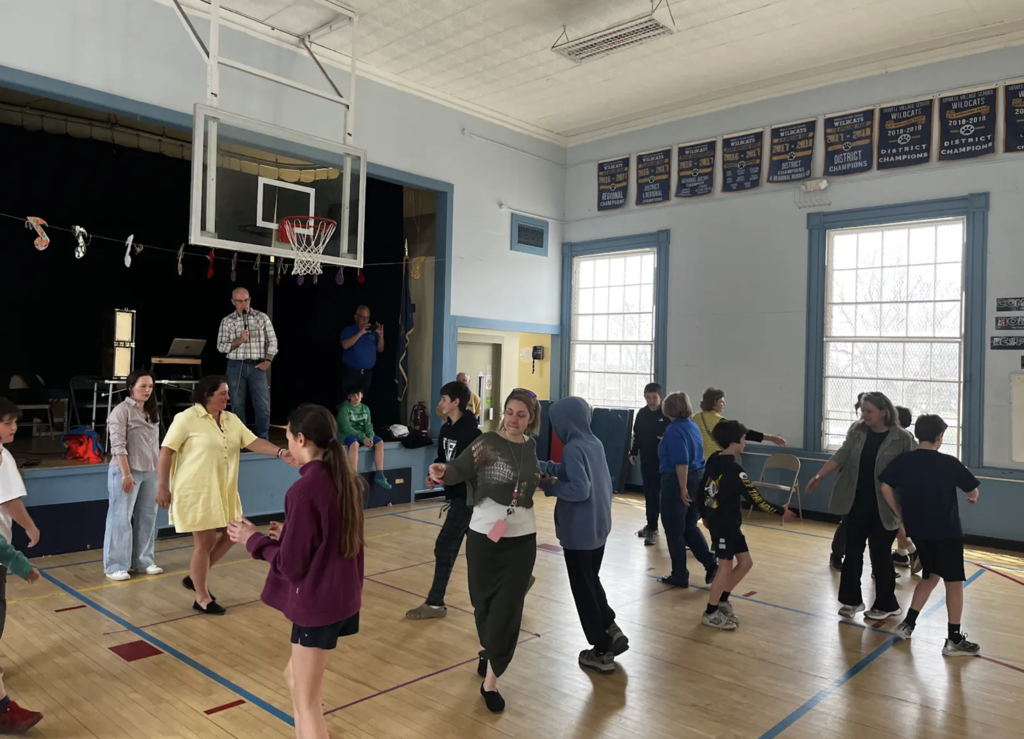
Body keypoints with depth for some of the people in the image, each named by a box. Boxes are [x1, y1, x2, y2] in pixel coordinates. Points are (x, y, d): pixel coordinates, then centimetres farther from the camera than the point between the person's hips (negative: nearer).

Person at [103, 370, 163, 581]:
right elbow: (118, 445, -15)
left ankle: (143, 560, 22)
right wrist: (126, 473, -19)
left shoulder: (153, 412, 12)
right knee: (121, 518, 0)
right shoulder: (122, 410, -9)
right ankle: (115, 566, 9)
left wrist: (160, 469, 14)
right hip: (126, 471, -7)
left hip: (150, 472, 7)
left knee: (147, 517, 11)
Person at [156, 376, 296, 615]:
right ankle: (202, 599, 16)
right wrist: (162, 487, -14)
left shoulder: (232, 420, 7)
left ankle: (194, 577, 29)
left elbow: (253, 442, 0)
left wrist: (280, 453, -16)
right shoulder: (186, 418, -12)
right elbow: (166, 452, -11)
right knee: (205, 542, 0)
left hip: (224, 492, 7)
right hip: (196, 493, -7)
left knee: (231, 534, 11)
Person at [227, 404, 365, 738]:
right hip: (344, 597, 8)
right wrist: (288, 535, 13)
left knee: (307, 701, 6)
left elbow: (292, 565, -17)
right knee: (296, 676, 27)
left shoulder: (303, 490, -22)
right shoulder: (347, 479, 1)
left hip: (316, 604, -8)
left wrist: (254, 539, -4)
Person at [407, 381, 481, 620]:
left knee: (445, 546, -7)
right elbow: (442, 459, 15)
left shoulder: (471, 433, -20)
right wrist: (434, 475, -5)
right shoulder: (446, 429, 7)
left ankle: (435, 604, 3)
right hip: (457, 494, 9)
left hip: (468, 497, -9)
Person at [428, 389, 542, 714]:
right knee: (485, 600, 13)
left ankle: (490, 681, 14)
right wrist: (444, 471, -47)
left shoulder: (533, 446, 1)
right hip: (484, 535, -2)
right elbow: (460, 468, -28)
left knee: (509, 608, 2)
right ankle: (490, 650, 44)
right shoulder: (488, 443, -12)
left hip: (522, 538, 3)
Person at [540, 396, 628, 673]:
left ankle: (602, 651, 15)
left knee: (583, 589, 6)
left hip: (578, 531, -8)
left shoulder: (573, 448, -21)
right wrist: (545, 467, 10)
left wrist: (551, 487, -13)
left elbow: (579, 489, -27)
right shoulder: (595, 442, 5)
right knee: (592, 581, 24)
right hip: (599, 526, 8)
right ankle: (611, 629, 21)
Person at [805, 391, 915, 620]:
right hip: (857, 504, 4)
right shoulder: (857, 431, 3)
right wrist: (820, 476, -11)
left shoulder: (902, 438, -9)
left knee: (880, 555, 5)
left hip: (883, 508, -4)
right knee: (852, 552, 9)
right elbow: (841, 456, 0)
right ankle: (852, 599, 25)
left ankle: (886, 604, 24)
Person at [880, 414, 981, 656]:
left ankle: (907, 624, 17)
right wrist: (972, 497, 21)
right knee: (954, 581, 6)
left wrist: (901, 515, 8)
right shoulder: (949, 463, -12)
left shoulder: (903, 461, -3)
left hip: (918, 529, 5)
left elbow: (886, 488, -4)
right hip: (947, 531, -4)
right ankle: (954, 640, 9)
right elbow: (973, 492, -4)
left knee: (930, 575, 20)